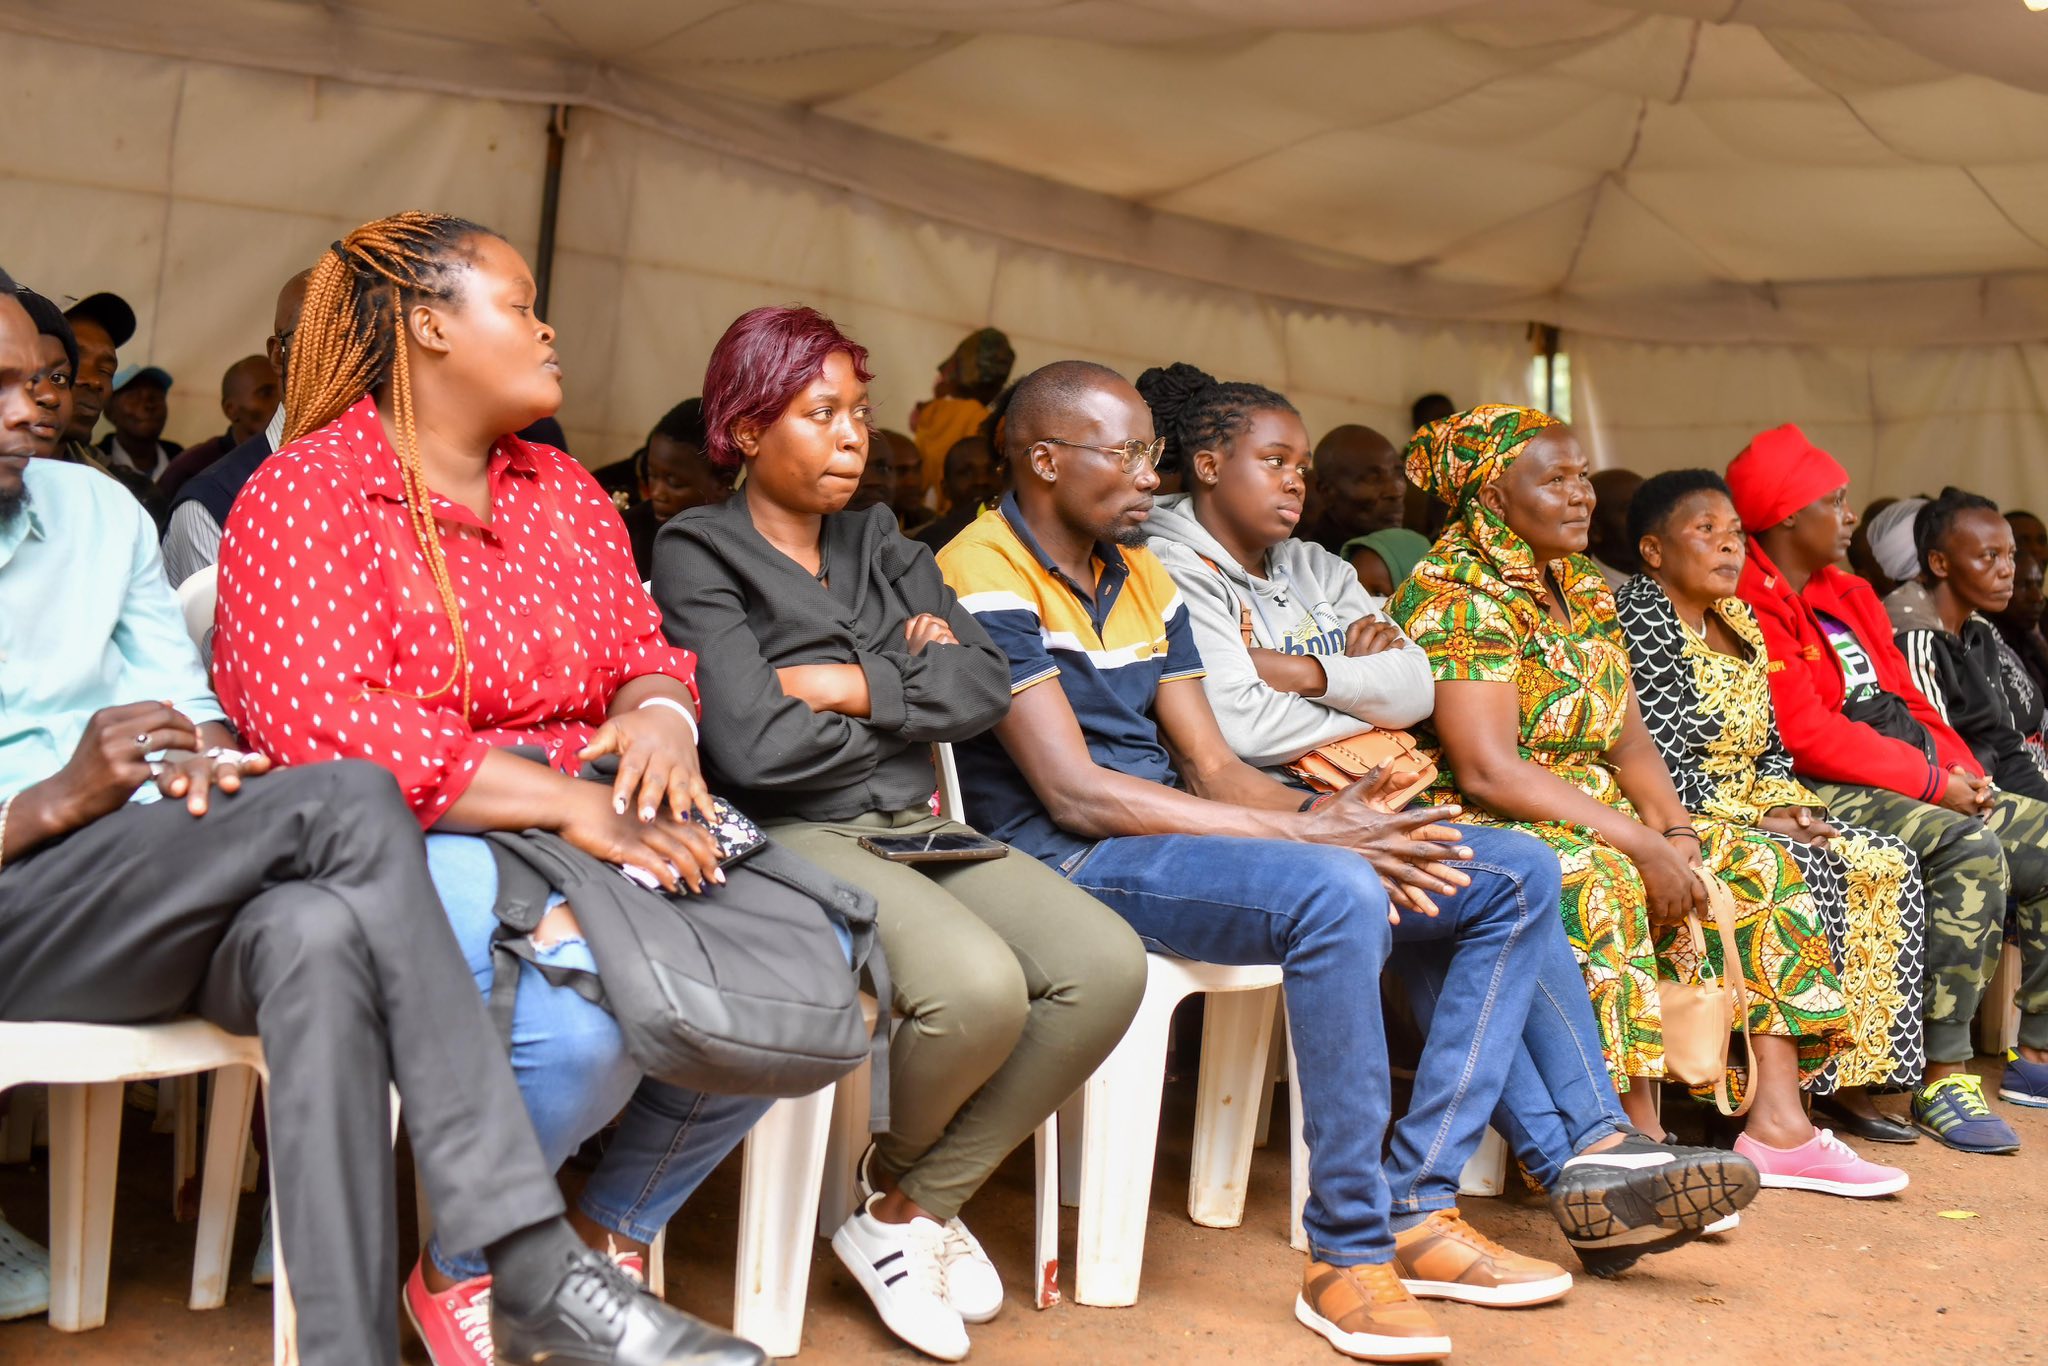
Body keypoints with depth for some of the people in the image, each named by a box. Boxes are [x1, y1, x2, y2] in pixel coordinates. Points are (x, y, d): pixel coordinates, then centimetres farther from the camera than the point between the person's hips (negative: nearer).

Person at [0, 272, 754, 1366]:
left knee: (321, 936, -34)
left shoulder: (94, 509, 19)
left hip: (152, 910, 4)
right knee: (346, 802, -30)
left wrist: (199, 755, -7)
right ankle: (534, 1271, -33)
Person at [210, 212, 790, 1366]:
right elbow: (318, 721, -16)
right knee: (590, 1009, -34)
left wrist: (660, 714, -7)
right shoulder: (309, 491, -3)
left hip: (599, 835, 7)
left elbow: (646, 650, 20)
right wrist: (568, 802, -23)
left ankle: (616, 1235, 5)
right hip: (415, 847, -6)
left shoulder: (567, 492, 19)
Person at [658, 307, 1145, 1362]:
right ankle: (899, 1176, 4)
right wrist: (910, 697, 0)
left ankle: (915, 1205, -1)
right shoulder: (699, 552, 0)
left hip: (917, 828, 7)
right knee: (979, 987, -32)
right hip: (797, 838, -6)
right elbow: (754, 745, -15)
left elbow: (986, 684, 5)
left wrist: (849, 687, -9)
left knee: (1107, 965, -17)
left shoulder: (878, 539, 18)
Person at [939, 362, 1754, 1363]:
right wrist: (1307, 832, -20)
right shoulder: (987, 576, -10)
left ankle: (1415, 1205, -6)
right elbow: (1075, 793, -19)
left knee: (1516, 875, 1)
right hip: (1068, 864, -8)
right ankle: (1347, 1254, -21)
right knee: (1337, 893, -36)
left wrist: (1319, 820, -11)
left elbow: (1213, 768, 11)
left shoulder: (1143, 577, 16)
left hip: (1171, 834, 9)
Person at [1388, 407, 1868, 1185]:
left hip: (1595, 820, 9)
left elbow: (1630, 740, 12)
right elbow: (1487, 771, -23)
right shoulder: (1456, 594, -14)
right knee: (1602, 883, -35)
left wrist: (1674, 829, -8)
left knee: (1756, 864, 0)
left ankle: (1777, 1121, -3)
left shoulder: (1586, 588, 14)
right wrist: (1642, 844, -23)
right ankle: (1641, 1140, -29)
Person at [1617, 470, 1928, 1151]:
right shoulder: (1641, 618, -10)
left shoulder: (1739, 622, 17)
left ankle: (1845, 1078, -3)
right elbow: (1659, 761, -19)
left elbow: (1770, 746, 19)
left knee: (1891, 865, -4)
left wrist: (1795, 806, -1)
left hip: (1749, 812, 9)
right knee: (1808, 872, -27)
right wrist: (1756, 817, -16)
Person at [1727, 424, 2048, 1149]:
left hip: (1917, 784, 10)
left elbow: (1908, 702, 20)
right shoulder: (1753, 607, -10)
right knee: (1971, 849, -30)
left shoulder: (1850, 595, 21)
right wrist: (1933, 780, -16)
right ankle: (1943, 1077, -24)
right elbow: (1809, 736, -18)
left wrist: (1964, 771, 1)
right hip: (1827, 793, -10)